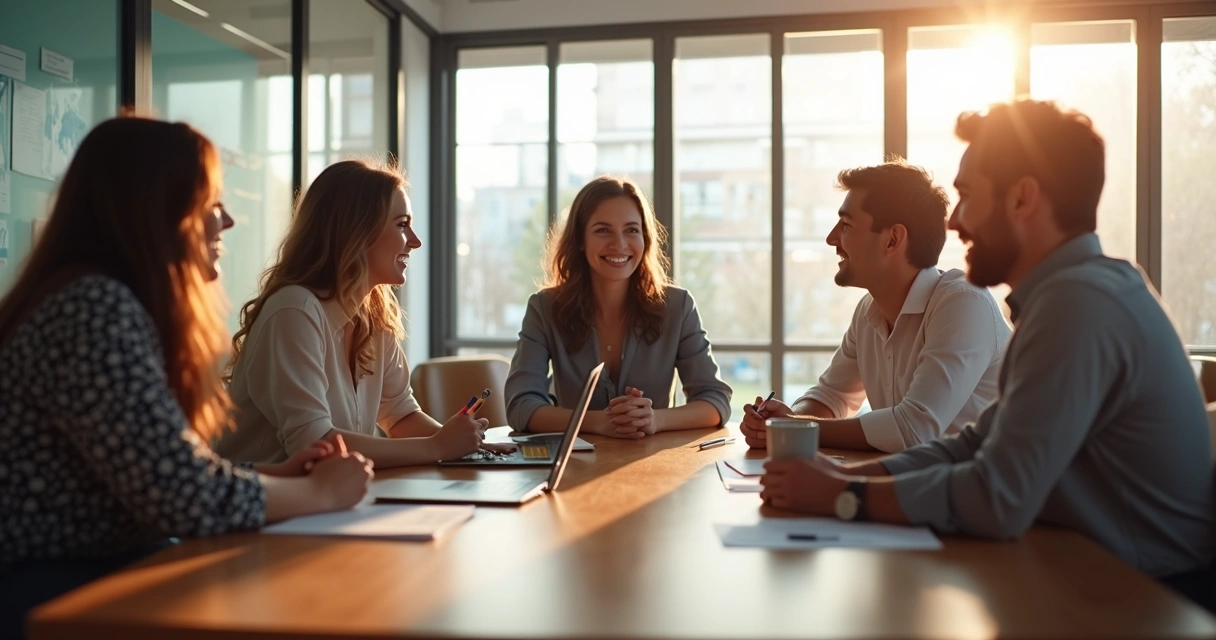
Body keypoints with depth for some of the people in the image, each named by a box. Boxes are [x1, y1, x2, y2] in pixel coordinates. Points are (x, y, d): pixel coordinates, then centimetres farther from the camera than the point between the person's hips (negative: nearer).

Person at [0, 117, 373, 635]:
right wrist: (320, 491, -12)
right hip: (48, 593, -8)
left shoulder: (119, 306, 11)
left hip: (104, 571, 9)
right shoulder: (96, 310, -21)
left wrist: (278, 475, -1)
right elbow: (186, 497, -26)